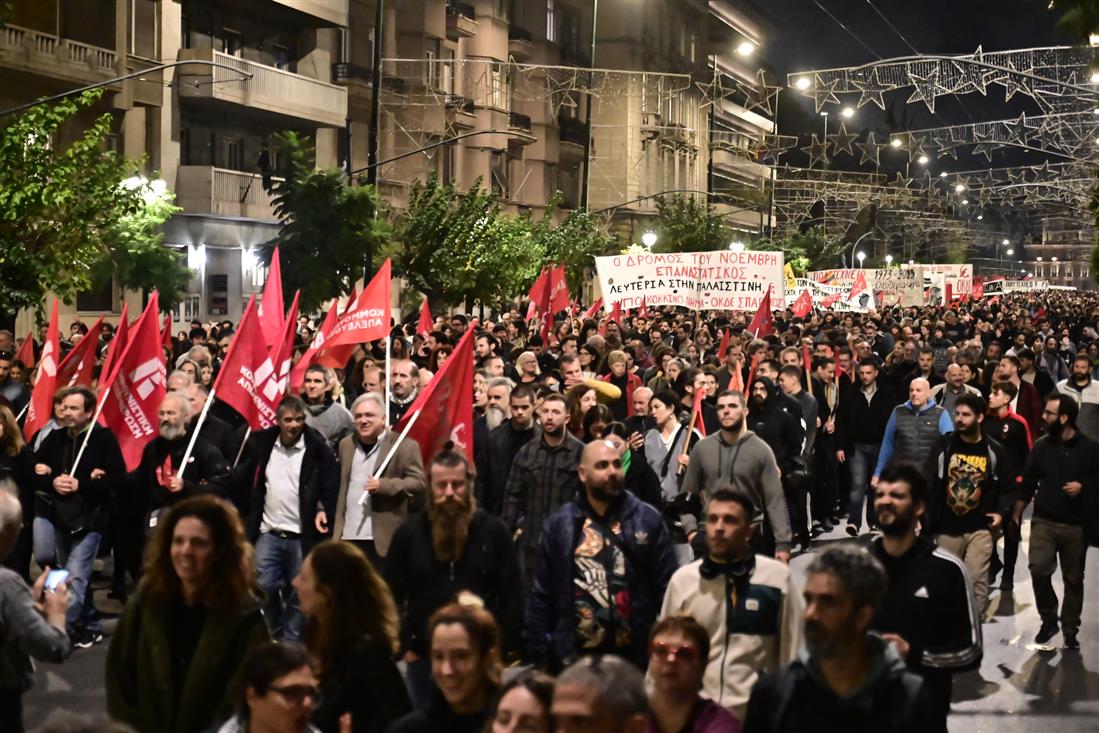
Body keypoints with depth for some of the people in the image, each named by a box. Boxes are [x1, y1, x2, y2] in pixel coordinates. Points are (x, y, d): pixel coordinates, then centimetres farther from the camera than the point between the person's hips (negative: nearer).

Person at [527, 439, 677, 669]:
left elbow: (667, 589, -1)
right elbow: (542, 597, 4)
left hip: (634, 658, -1)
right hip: (573, 659, 1)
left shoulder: (647, 520, 0)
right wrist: (539, 658, 0)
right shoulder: (559, 523, 3)